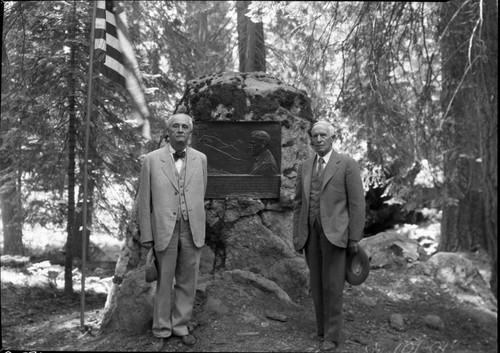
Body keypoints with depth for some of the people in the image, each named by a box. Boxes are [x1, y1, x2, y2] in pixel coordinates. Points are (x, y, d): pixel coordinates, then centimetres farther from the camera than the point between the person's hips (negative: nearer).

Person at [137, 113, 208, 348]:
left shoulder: (200, 159, 5)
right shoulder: (152, 160, -2)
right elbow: (144, 200, 0)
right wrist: (146, 235, -2)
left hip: (192, 230, 2)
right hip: (164, 229, -2)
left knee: (187, 281, 11)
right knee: (164, 282, 8)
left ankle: (180, 325, 27)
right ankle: (162, 330, 24)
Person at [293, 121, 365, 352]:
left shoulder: (347, 164, -5)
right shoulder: (305, 166, 10)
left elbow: (357, 203, -7)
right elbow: (299, 203, 12)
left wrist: (354, 239, -10)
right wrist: (297, 235, 6)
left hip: (335, 232, -5)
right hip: (312, 233, 5)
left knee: (332, 285, -3)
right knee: (317, 284, 10)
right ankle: (324, 327, 25)